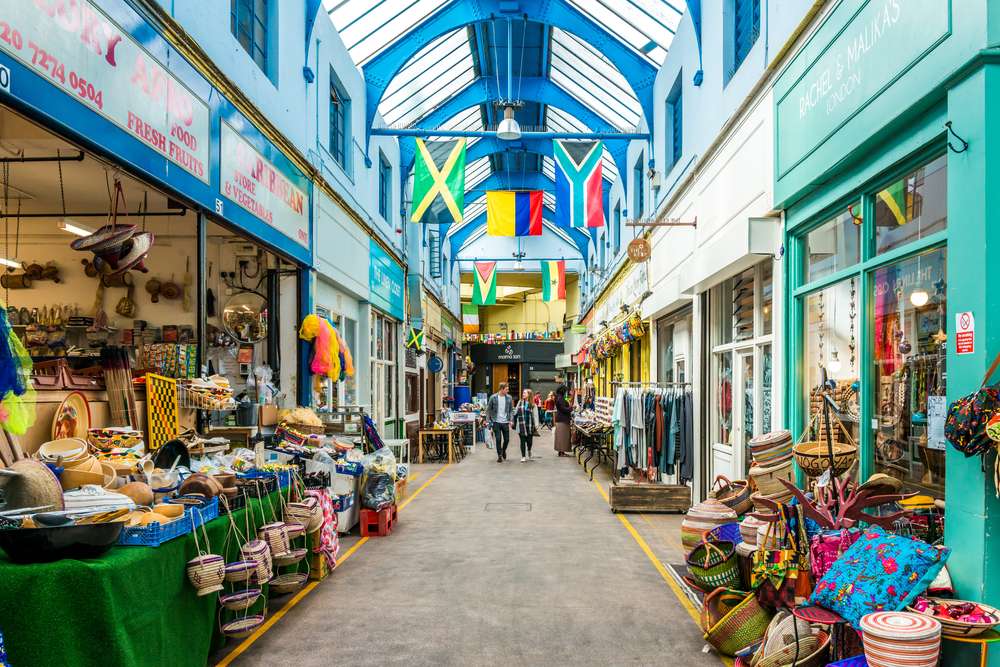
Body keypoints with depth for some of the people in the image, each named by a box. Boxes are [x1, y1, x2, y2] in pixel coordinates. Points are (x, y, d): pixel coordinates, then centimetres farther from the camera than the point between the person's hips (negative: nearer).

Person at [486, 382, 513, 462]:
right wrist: (489, 420, -3)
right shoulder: (493, 397, -5)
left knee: (507, 439, 6)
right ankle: (499, 455, 12)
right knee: (498, 439, -2)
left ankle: (503, 451, 35)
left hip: (505, 422, 2)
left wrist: (510, 420, 0)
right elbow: (488, 409, 2)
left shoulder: (509, 398, 2)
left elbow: (511, 410, 8)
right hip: (496, 422, -2)